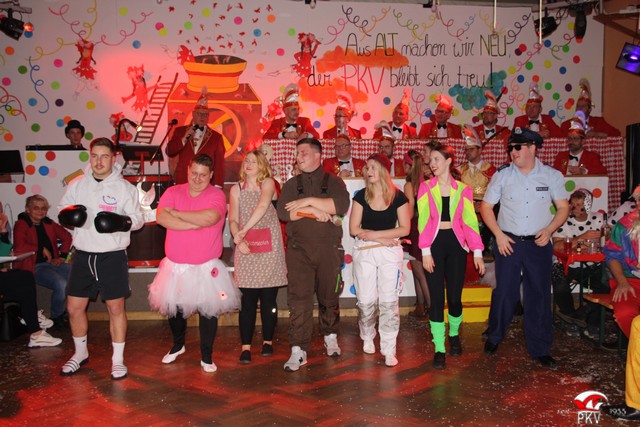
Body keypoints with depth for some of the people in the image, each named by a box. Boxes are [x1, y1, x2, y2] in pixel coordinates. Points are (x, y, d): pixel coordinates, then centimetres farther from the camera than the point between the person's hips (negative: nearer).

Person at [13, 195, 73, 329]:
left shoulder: (48, 223, 14)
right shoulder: (21, 225, -3)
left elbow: (66, 237, 24)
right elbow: (19, 248, -19)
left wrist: (62, 256, 11)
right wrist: (42, 249, -9)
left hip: (52, 262, 6)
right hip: (34, 267, -6)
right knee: (62, 284, -31)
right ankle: (56, 317, -4)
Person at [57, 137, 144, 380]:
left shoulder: (124, 187, -2)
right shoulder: (77, 184, 5)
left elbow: (138, 218, -2)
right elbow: (61, 210, 10)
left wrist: (122, 222, -22)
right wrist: (67, 216, -13)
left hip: (113, 256, -3)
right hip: (83, 255, 3)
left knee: (116, 307, 3)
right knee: (74, 307, 10)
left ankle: (118, 359, 19)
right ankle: (80, 353, 34)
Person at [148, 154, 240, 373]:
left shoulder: (217, 195, -7)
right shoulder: (173, 192, 2)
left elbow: (210, 217, -27)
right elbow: (161, 217, -15)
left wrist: (177, 213, -14)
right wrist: (195, 224, -20)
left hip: (206, 267, -3)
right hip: (175, 266, 3)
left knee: (208, 311, 2)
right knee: (173, 308, 17)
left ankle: (206, 356, 21)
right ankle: (178, 345, 43)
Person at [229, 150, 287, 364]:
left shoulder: (268, 183, 2)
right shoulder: (236, 189, 10)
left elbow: (263, 205, -17)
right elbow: (233, 219, 4)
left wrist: (244, 230, -23)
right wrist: (238, 240, -14)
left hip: (269, 246, -1)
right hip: (246, 249, 1)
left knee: (268, 298, 4)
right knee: (248, 300, -1)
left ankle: (268, 341, 19)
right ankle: (246, 346, 5)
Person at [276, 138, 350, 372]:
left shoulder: (333, 182, 7)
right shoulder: (291, 184, 12)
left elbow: (341, 205, -13)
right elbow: (283, 212, -4)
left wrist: (308, 201, -13)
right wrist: (314, 211, -12)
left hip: (329, 248, 0)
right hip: (299, 249, 0)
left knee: (329, 296, 10)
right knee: (298, 298, -8)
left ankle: (330, 337, 33)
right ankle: (298, 350, -3)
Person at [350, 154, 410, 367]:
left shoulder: (398, 196, -1)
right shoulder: (361, 195, 2)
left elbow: (405, 229, -5)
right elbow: (353, 229, -2)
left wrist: (373, 233, -11)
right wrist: (382, 238, -11)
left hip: (390, 252, -1)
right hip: (364, 251, 1)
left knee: (389, 302, -3)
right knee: (366, 301, 4)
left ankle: (389, 349, 6)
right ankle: (367, 338, 30)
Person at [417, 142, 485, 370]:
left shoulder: (463, 189, 4)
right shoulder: (425, 187, 3)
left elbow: (470, 221, 1)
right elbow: (423, 220, -3)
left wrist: (477, 252, -5)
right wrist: (425, 251, -10)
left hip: (456, 244, 1)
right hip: (434, 243, -1)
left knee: (455, 297, 3)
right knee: (437, 298, -1)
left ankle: (454, 334, 33)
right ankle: (439, 349, 9)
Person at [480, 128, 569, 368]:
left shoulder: (552, 176, 2)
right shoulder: (502, 175, 0)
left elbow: (563, 208, 7)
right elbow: (486, 207, 4)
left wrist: (548, 230, -9)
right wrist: (499, 235, -6)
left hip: (539, 244, 1)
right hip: (508, 242, -1)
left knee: (539, 296, 6)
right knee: (505, 292, 2)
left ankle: (540, 350, 19)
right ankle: (494, 337, 26)